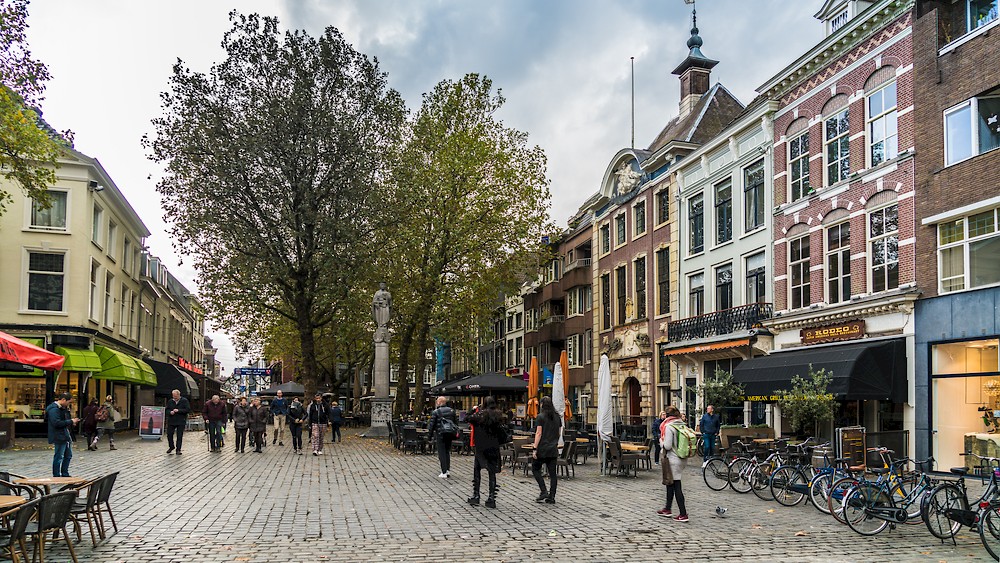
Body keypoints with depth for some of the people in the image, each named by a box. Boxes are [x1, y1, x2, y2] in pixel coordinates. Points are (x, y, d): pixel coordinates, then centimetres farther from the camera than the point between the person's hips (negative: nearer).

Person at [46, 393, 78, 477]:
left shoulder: (63, 408, 15)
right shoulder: (54, 409, -17)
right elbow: (57, 423, -26)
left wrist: (72, 421, 5)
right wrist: (71, 422, -19)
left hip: (66, 435, 10)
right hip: (59, 436, -10)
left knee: (68, 455, 17)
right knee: (59, 457, -3)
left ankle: (65, 474, 27)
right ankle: (56, 476, 6)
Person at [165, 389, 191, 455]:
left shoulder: (184, 401, -4)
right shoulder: (170, 401, 8)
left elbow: (188, 409, -10)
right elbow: (167, 410, 15)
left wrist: (178, 410, -19)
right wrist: (170, 412, -8)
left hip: (181, 422, -3)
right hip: (171, 421, 4)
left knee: (179, 436, 0)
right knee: (169, 434, 5)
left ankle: (178, 450, 8)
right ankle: (171, 447, 27)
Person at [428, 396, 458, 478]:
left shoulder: (435, 412, -7)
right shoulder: (452, 410, 9)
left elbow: (432, 424, -6)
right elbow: (456, 422, 12)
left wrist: (430, 433, 6)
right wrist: (455, 431, 20)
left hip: (441, 434, -5)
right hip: (450, 433, 5)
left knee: (442, 452, 0)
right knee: (447, 451, 16)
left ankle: (444, 472, -4)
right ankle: (448, 470, 14)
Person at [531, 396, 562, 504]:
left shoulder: (541, 417, -9)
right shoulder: (557, 417, 8)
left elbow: (539, 433, -13)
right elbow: (559, 433, 13)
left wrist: (535, 449, -13)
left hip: (542, 448, -5)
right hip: (553, 450, 5)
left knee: (535, 469, 9)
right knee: (552, 473, 6)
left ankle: (543, 491, -2)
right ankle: (551, 497, 5)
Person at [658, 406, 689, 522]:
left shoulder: (669, 426, -16)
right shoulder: (683, 425, 6)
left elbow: (667, 446, -20)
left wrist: (661, 441, 0)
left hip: (672, 459, -8)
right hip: (682, 459, 8)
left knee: (676, 487, -4)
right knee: (670, 484, 20)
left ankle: (683, 514, -3)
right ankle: (667, 510, 31)